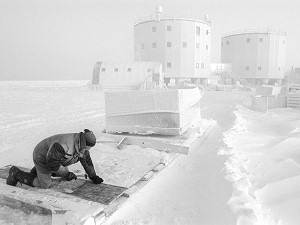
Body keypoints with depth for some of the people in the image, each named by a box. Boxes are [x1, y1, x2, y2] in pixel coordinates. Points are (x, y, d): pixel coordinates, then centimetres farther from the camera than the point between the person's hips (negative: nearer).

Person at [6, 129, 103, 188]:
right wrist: (66, 174, -26)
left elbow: (86, 160, -2)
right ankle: (16, 174, 9)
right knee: (44, 185, -3)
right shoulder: (64, 146, -40)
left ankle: (37, 170, 30)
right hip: (43, 157, -8)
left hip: (54, 156, 8)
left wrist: (93, 177, 1)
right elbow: (51, 162, -33)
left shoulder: (81, 145, -13)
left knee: (64, 173, 20)